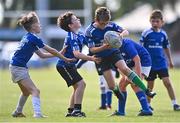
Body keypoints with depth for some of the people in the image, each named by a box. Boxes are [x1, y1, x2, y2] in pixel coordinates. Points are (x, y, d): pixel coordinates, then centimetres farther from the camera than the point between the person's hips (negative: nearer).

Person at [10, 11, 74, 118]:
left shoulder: (28, 38, 14)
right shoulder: (33, 38, -16)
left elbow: (42, 55, 18)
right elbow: (51, 51, -11)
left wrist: (58, 54, 13)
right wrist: (65, 58, -3)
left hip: (16, 67, 10)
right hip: (18, 68, -10)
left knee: (26, 92, 27)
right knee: (35, 91, -17)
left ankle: (18, 112, 41)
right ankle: (37, 113, -28)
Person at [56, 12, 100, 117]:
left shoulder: (79, 35, 8)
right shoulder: (72, 38, -22)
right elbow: (76, 54, -32)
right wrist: (91, 58, -37)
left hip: (70, 65, 10)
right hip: (64, 65, -10)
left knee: (78, 86, 15)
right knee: (80, 83, -16)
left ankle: (71, 111, 19)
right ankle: (77, 110, -15)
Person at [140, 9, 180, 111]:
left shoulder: (163, 34, 4)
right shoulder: (146, 33, -7)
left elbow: (166, 48, 17)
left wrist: (170, 61, 22)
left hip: (162, 63, 2)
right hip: (150, 64, -2)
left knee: (167, 82, -9)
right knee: (150, 85, 6)